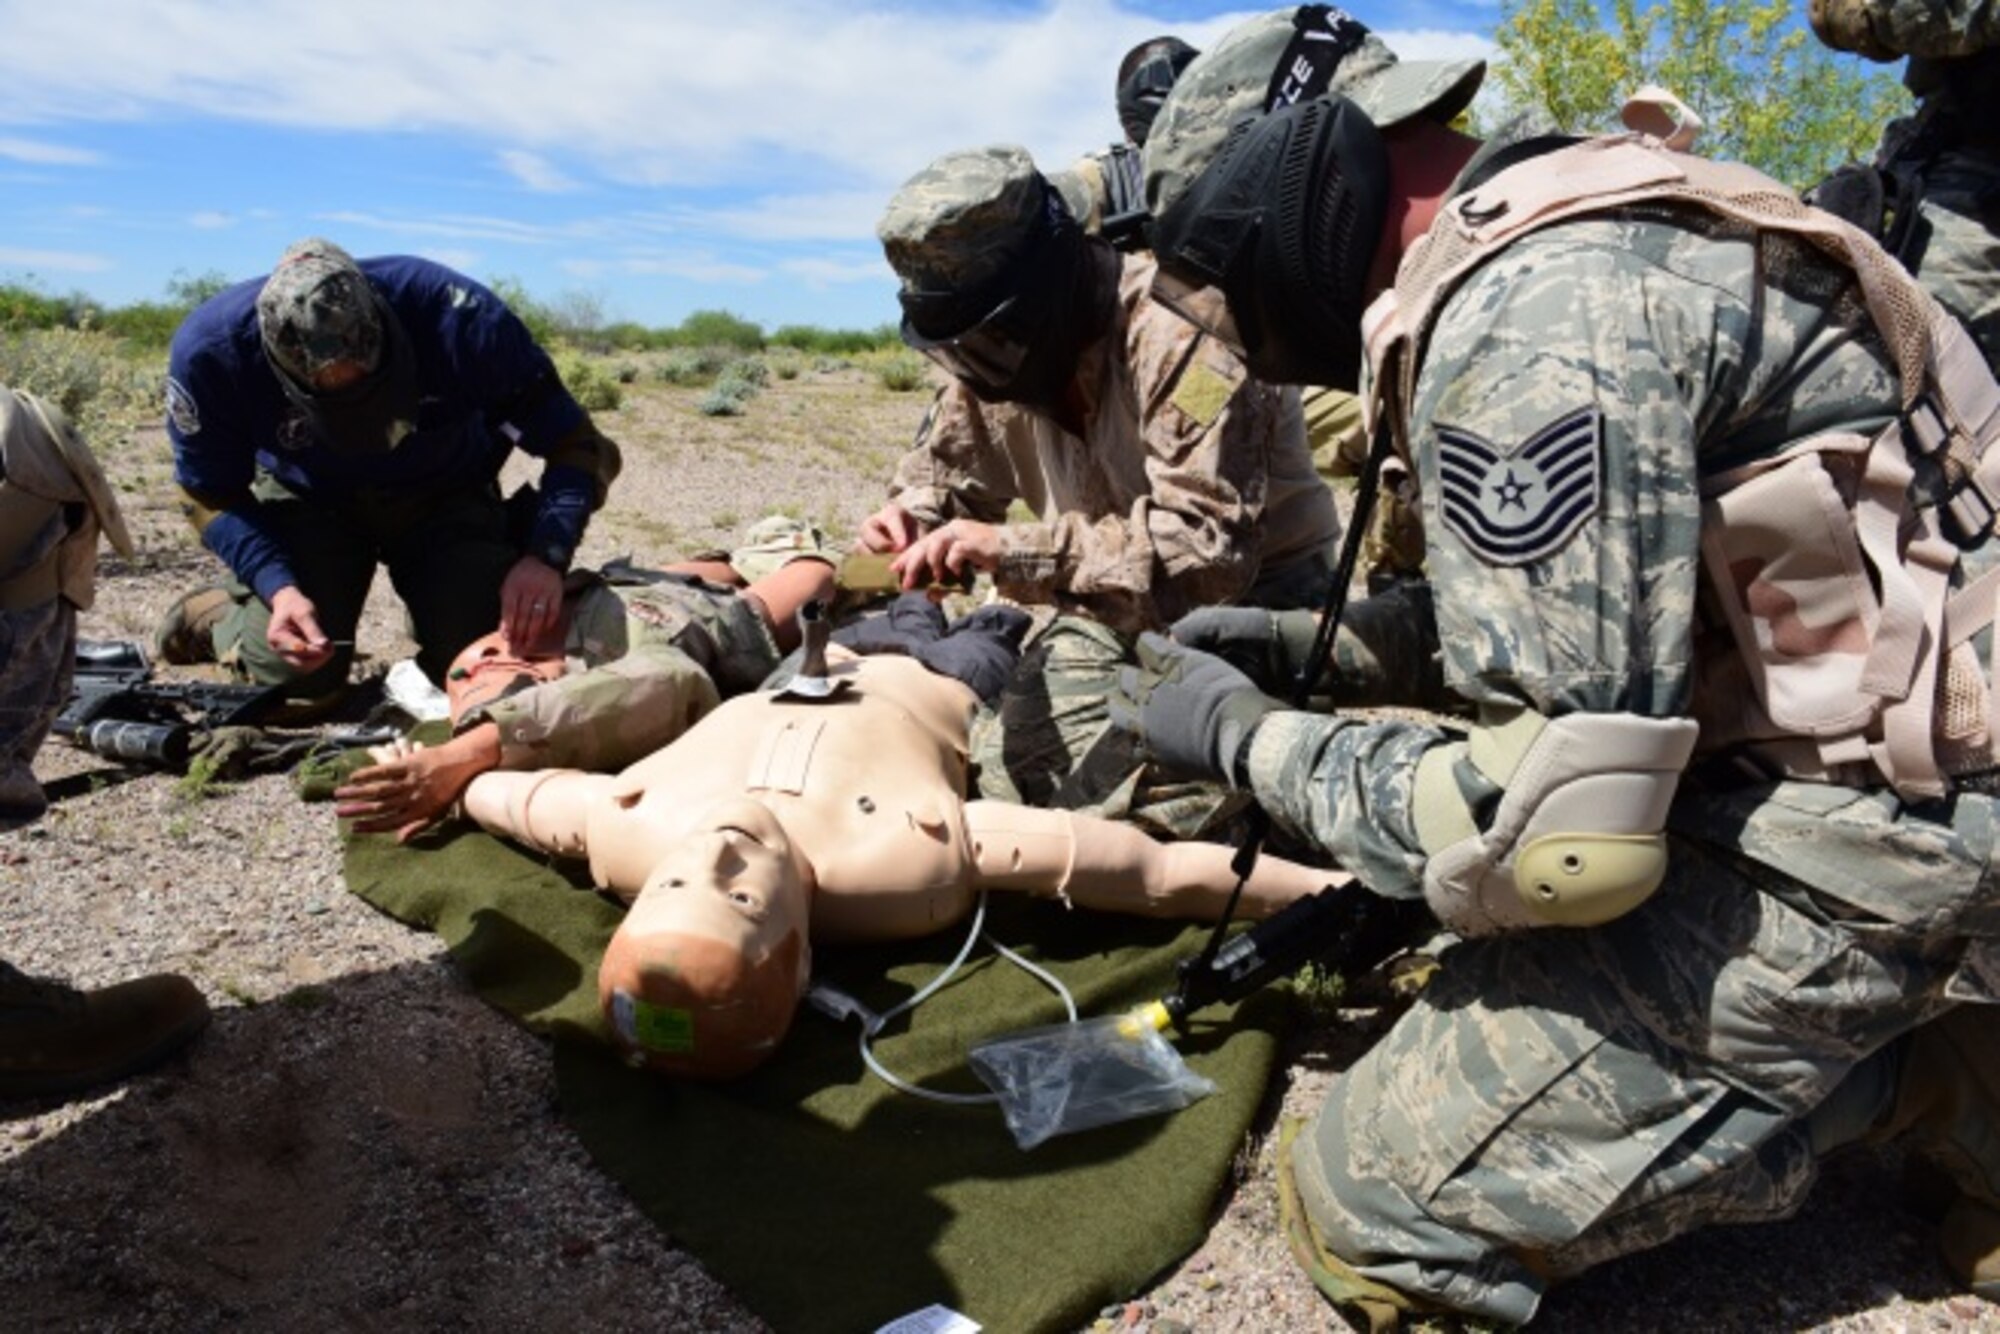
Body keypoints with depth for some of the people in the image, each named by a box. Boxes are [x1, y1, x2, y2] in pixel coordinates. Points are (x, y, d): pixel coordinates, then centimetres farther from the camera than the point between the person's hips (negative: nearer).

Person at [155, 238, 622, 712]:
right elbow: (212, 495, -12)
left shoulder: (457, 316, -33)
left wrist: (545, 557, -42)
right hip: (306, 499, 1)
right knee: (294, 679, -15)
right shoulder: (210, 349, -27)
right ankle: (214, 615, 20)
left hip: (444, 498, 0)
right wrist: (279, 588, -30)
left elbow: (575, 445, -26)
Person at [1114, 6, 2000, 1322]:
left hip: (1863, 823, -9)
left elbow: (1558, 823, -25)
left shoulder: (1525, 310, -23)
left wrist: (1254, 740, -11)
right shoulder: (1577, 226, 9)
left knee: (1380, 1205, -8)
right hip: (1816, 752, 9)